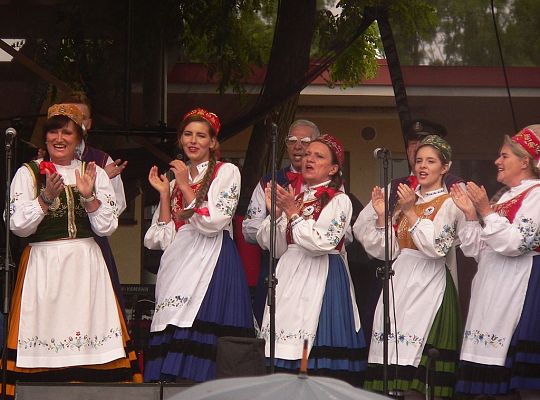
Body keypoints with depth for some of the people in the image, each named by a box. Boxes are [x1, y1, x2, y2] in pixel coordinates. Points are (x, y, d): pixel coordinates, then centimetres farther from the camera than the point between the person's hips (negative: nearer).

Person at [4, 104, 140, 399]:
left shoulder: (94, 173, 11)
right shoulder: (28, 173, 5)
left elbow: (107, 227, 3)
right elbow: (18, 226, -5)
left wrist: (89, 196, -10)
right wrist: (47, 197, -17)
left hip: (85, 264, 2)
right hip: (43, 264, -2)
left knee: (87, 326, -5)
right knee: (45, 332, -7)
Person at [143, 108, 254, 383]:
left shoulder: (226, 172, 5)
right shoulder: (175, 180, 21)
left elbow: (212, 223, -9)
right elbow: (163, 239, 12)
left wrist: (185, 187, -6)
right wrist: (164, 193, 5)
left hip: (211, 265, -5)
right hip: (177, 265, 5)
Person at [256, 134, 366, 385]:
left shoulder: (339, 201, -1)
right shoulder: (294, 197, 17)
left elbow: (322, 243, -13)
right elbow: (277, 248, 15)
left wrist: (293, 212, -9)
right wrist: (275, 212, 1)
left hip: (321, 278, -6)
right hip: (289, 277, 6)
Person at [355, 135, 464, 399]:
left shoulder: (449, 204, -1)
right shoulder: (407, 199, 18)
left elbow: (436, 247, -14)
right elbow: (388, 251, 13)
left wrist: (410, 212, -12)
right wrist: (381, 216, 0)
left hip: (428, 285, -6)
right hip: (398, 282, 6)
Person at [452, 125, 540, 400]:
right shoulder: (506, 198, 21)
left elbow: (515, 243, -17)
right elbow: (478, 250, 19)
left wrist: (486, 211, -13)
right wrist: (470, 213, 9)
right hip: (493, 289, 9)